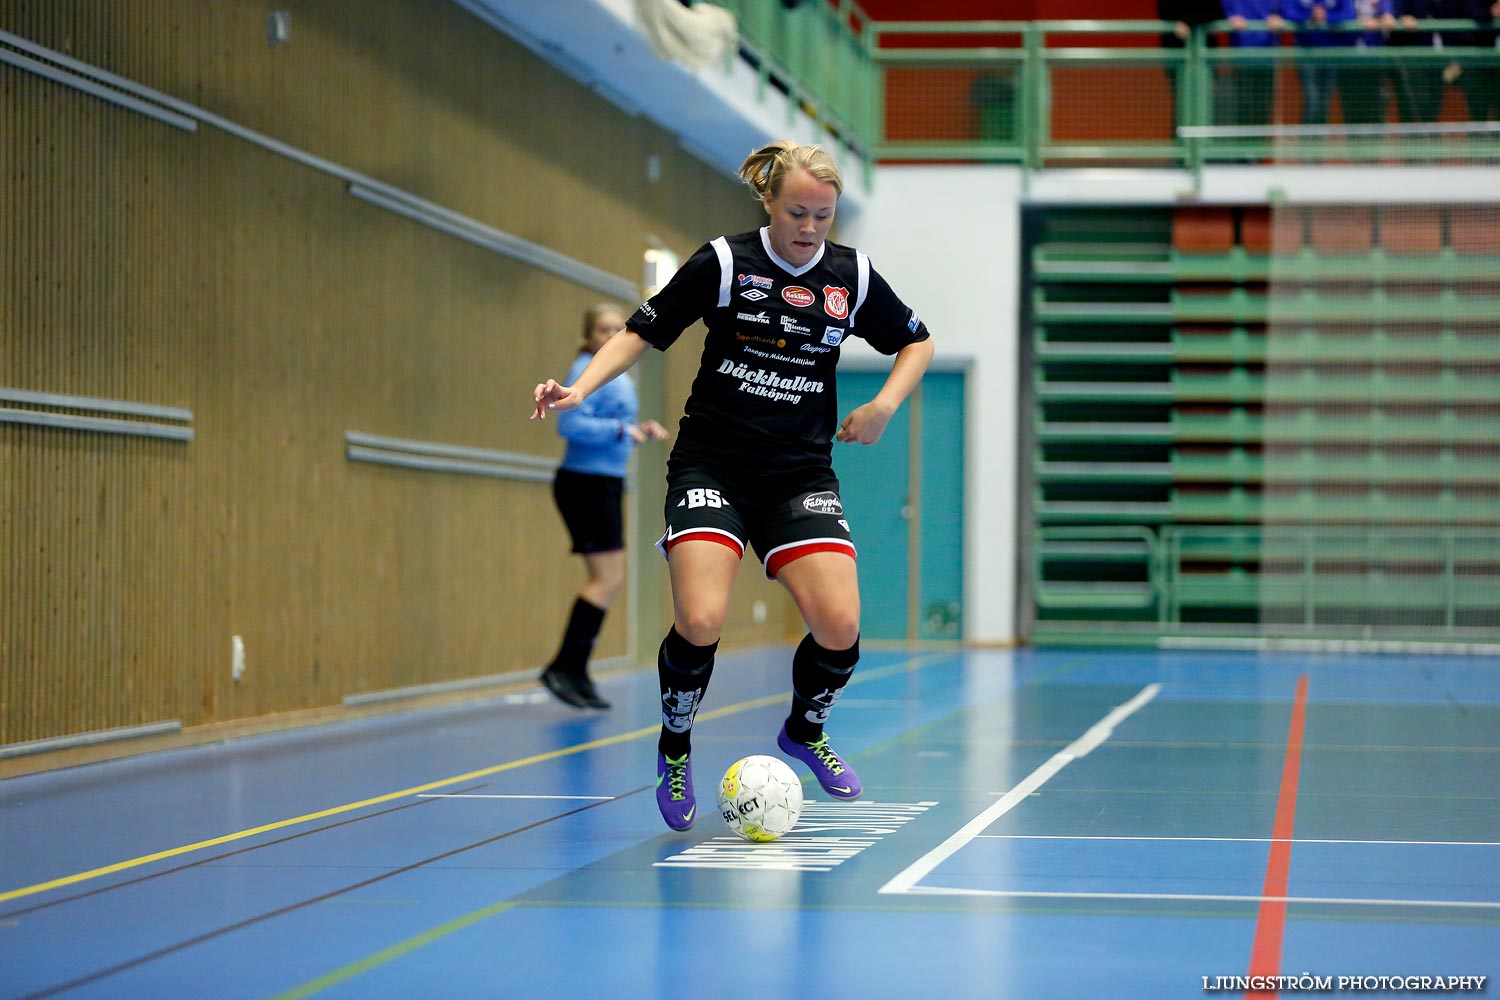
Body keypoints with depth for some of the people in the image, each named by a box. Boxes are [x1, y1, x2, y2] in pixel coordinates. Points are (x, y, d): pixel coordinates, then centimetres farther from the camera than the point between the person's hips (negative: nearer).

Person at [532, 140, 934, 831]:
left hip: (802, 472, 3)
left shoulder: (852, 275, 3)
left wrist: (884, 406, 2)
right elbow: (641, 333, 0)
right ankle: (675, 749, 8)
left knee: (839, 630, -13)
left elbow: (917, 342, 19)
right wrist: (580, 388, -15)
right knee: (700, 623, -21)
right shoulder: (724, 262, -6)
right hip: (711, 467, -3)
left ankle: (804, 731, 21)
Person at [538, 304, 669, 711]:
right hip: (586, 483, -10)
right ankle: (563, 667, -12)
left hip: (604, 485, 10)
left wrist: (639, 431, 10)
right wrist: (620, 429, -27)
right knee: (607, 580, -13)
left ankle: (575, 674, 12)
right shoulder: (588, 371, -13)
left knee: (607, 582, 9)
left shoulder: (617, 374, 17)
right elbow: (571, 424, -24)